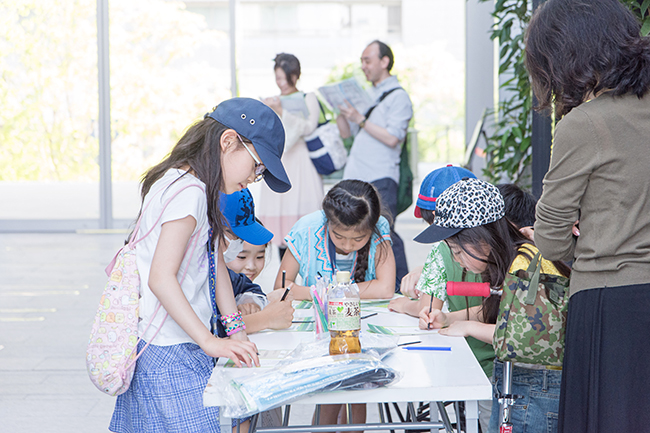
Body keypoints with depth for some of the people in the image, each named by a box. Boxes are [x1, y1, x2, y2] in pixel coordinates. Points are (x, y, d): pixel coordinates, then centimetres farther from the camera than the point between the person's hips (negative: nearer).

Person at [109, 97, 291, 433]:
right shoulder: (187, 190, -18)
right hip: (168, 355, -10)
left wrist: (236, 332, 13)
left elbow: (215, 263, 18)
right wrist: (212, 342, -24)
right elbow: (161, 278, -24)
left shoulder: (200, 190, 14)